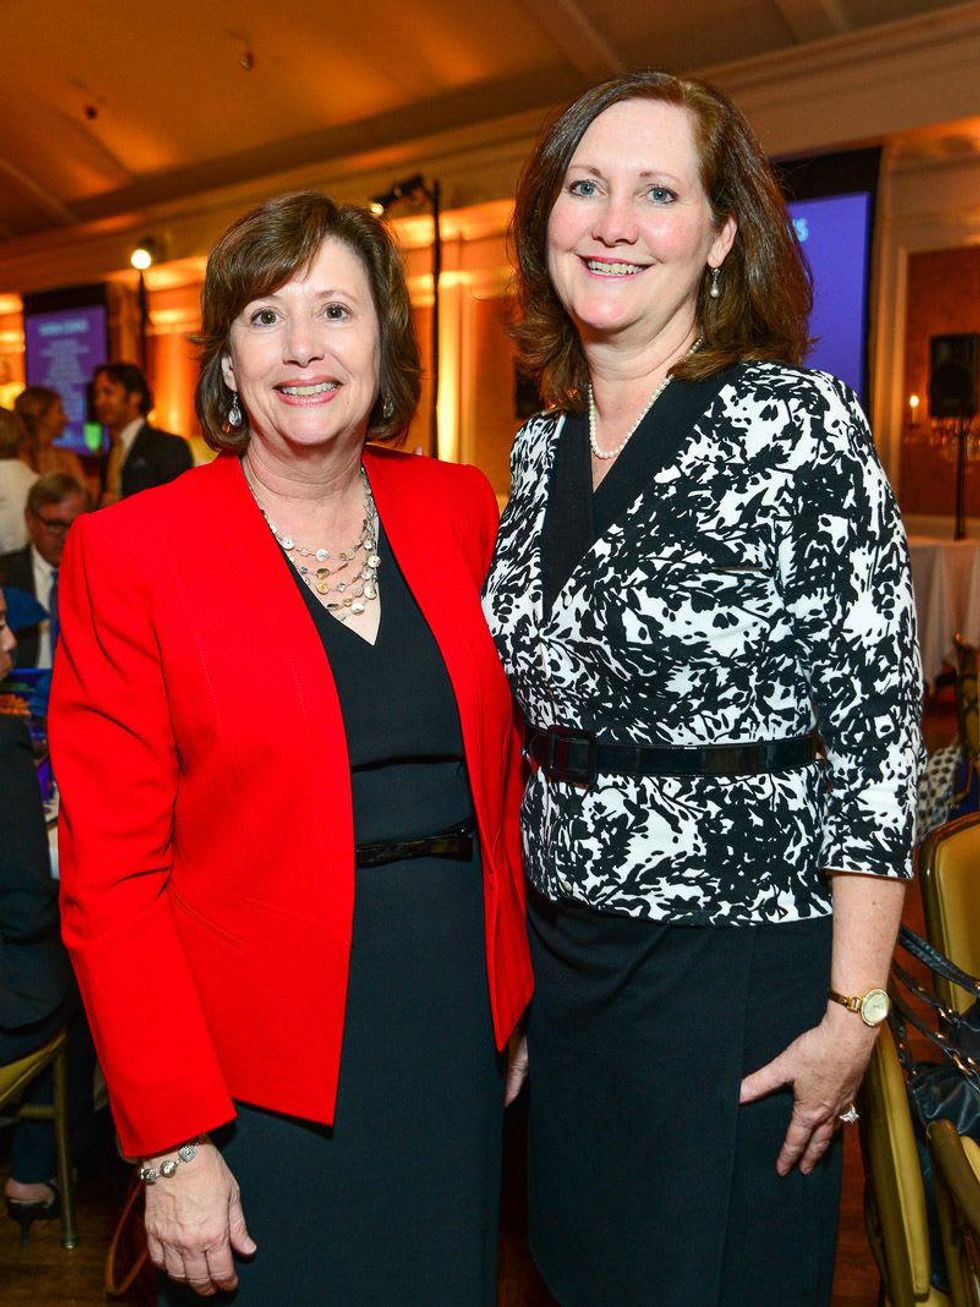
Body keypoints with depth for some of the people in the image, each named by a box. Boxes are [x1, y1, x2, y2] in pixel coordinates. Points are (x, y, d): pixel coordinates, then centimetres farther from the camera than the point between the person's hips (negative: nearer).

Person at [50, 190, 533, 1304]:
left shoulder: (460, 509, 2)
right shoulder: (127, 552, -9)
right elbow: (109, 876, -10)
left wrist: (518, 993, 5)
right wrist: (173, 1145, -12)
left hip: (462, 1041, 4)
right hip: (259, 1077, -3)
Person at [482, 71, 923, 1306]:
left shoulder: (797, 420, -14)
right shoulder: (541, 445, 5)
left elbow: (877, 722, -14)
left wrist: (854, 1010, -15)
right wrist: (513, 946, 13)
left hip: (737, 958, -6)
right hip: (560, 942, 6)